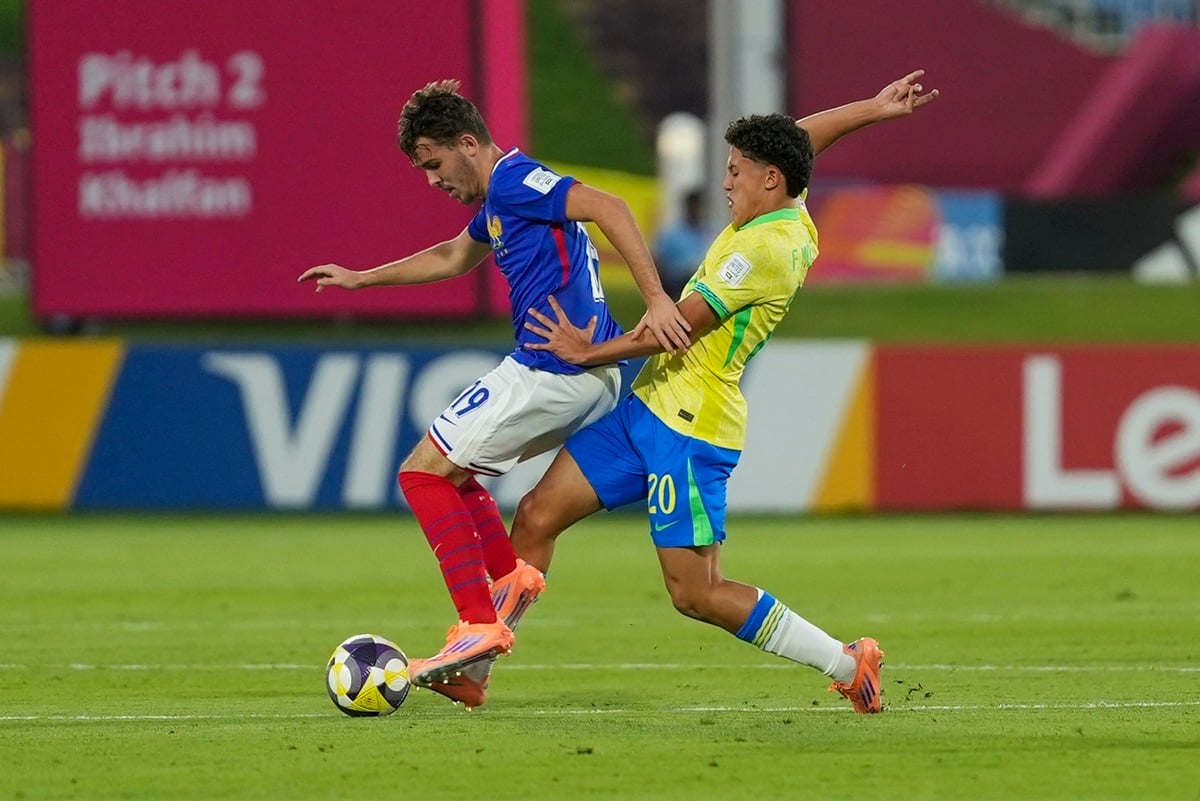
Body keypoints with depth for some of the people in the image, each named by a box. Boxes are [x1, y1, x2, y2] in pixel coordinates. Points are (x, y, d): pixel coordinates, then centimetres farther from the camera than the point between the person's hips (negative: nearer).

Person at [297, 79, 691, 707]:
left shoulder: (513, 178, -10)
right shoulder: (499, 197, 22)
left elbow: (608, 207, -24)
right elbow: (453, 257, 42)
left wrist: (656, 300, -31)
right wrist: (361, 278, 49)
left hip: (551, 367, -10)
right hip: (593, 379, 10)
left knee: (423, 472, -5)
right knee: (453, 472, 25)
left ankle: (479, 625, -13)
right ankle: (509, 576, 7)